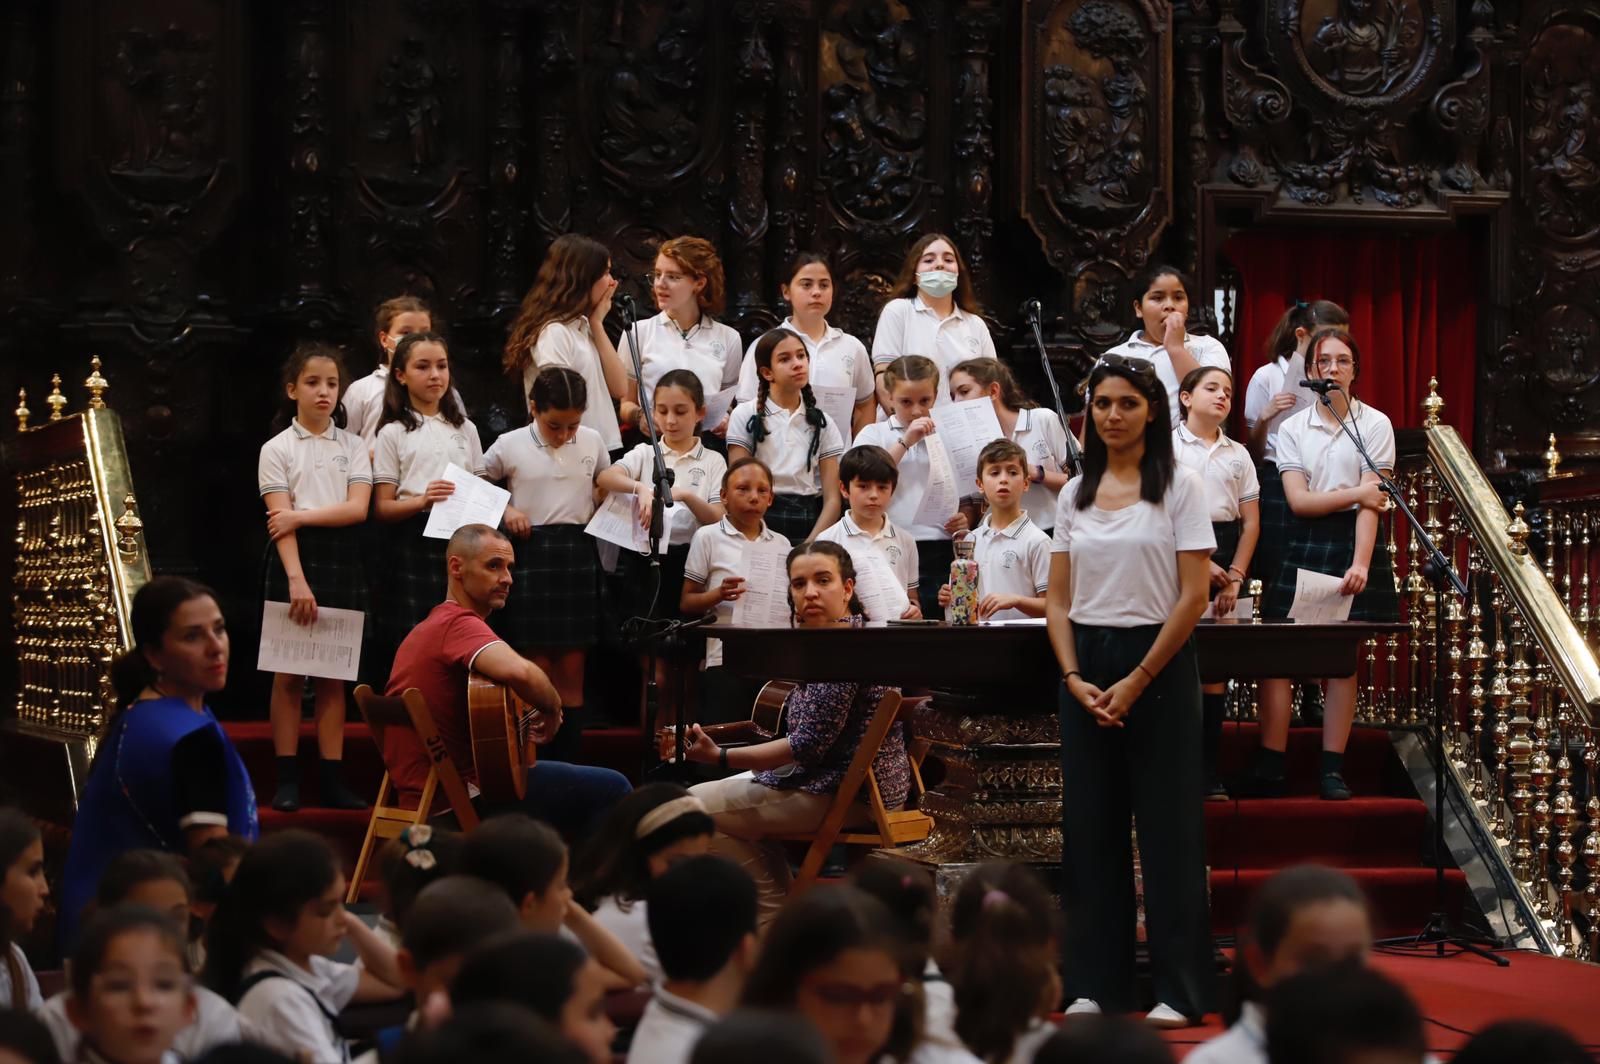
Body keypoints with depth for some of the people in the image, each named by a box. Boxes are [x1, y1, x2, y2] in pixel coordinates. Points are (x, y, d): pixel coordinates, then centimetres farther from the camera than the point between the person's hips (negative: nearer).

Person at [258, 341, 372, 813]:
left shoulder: (353, 447, 7)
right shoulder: (277, 450, 0)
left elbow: (357, 509, -5)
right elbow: (279, 521, -9)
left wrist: (301, 515, -15)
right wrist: (296, 579, -19)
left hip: (341, 559, 2)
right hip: (295, 559, -2)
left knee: (333, 674, 4)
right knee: (289, 673, -1)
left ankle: (331, 778, 6)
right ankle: (287, 779, 2)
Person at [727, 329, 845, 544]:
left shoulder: (822, 423, 11)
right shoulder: (745, 416, 6)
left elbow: (832, 499, 5)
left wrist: (811, 546, -10)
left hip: (810, 524, 2)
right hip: (761, 524, -2)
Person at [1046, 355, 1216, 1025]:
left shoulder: (1180, 488, -3)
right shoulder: (1075, 495, 10)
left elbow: (1193, 598, -8)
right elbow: (1058, 600, 9)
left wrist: (1136, 682, -13)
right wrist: (1075, 678, -6)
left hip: (1157, 665, -4)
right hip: (1085, 670, 4)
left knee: (1167, 825, -2)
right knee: (1090, 823, 5)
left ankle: (1179, 988, 2)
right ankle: (1094, 982, 11)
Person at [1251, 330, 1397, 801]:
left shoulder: (1375, 425, 1)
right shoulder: (1292, 429, 7)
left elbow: (1371, 503, -8)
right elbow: (1298, 500, -2)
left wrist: (1360, 564, -18)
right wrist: (1355, 494, -12)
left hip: (1353, 543, -2)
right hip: (1304, 545, 2)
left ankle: (1332, 770, 4)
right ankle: (1268, 769, -3)